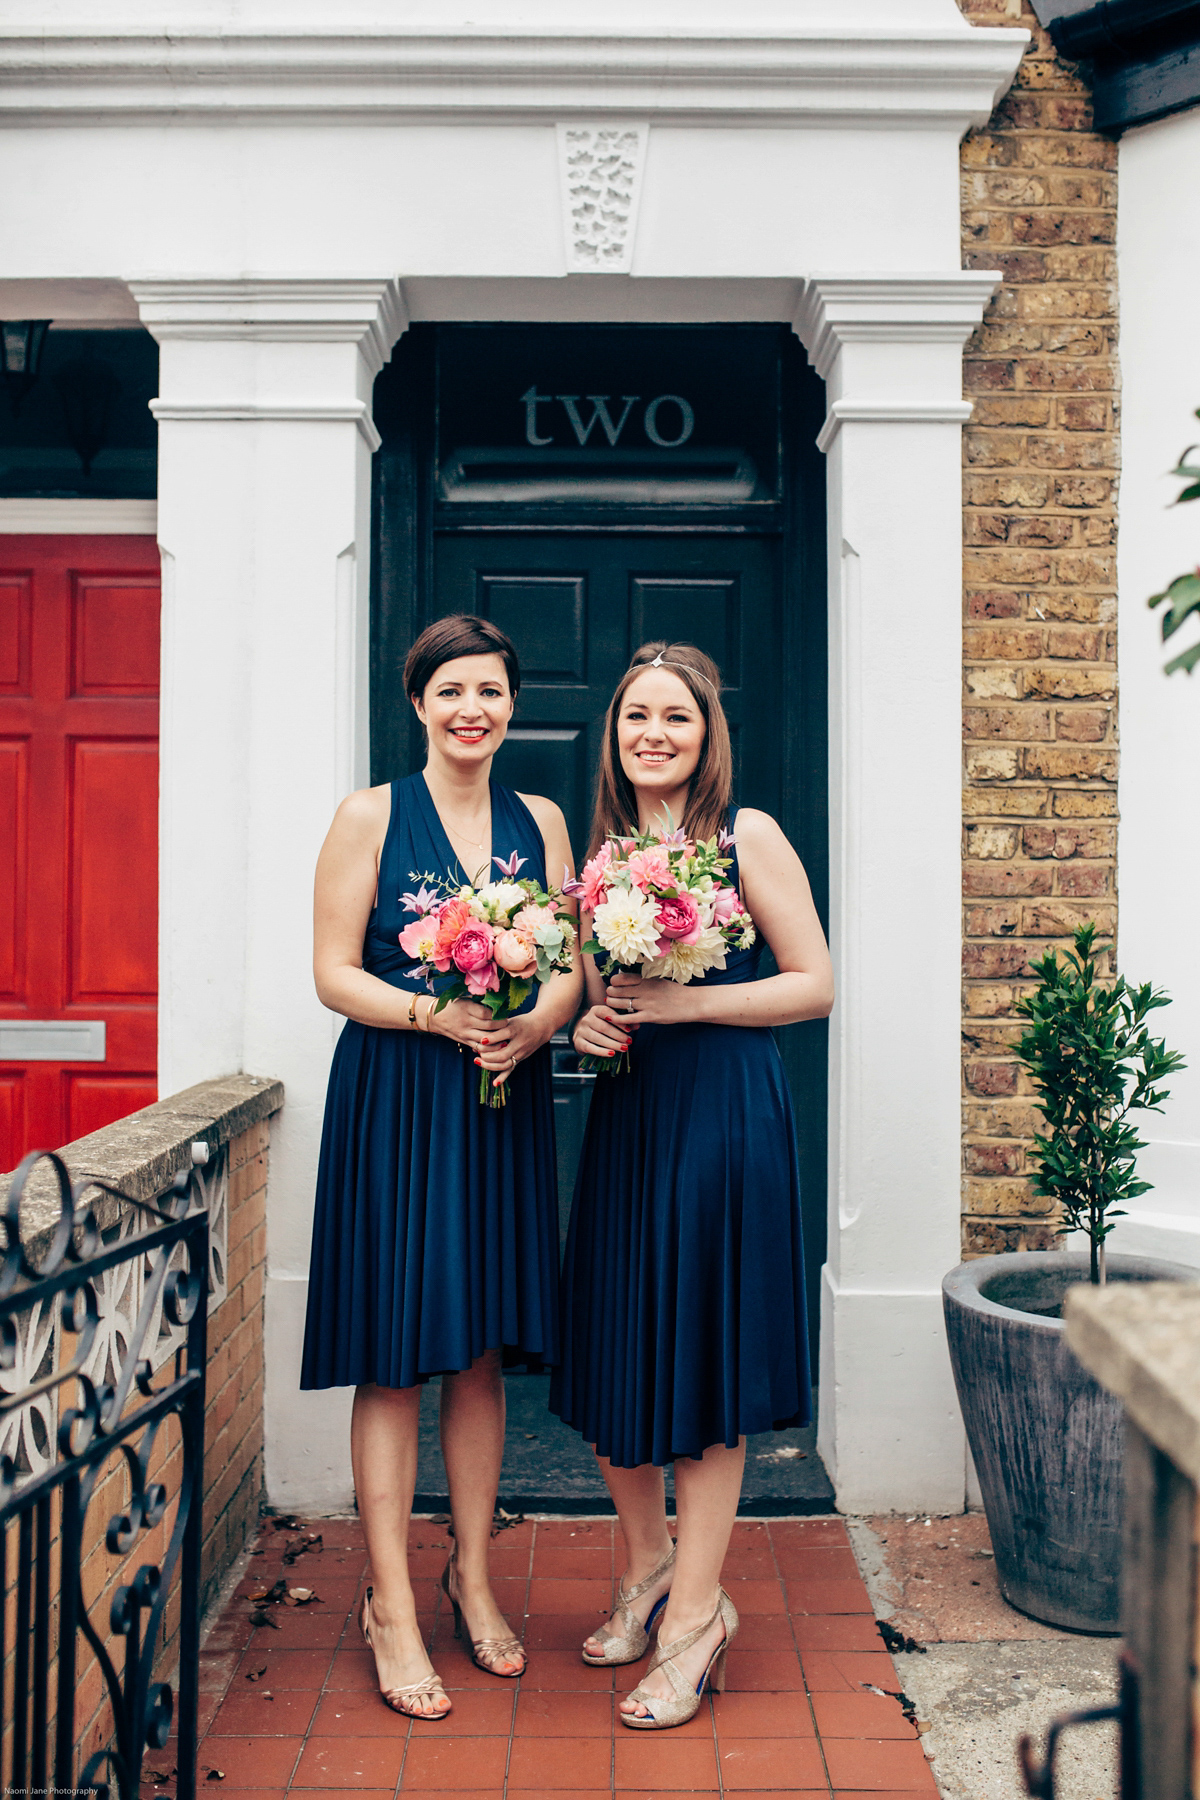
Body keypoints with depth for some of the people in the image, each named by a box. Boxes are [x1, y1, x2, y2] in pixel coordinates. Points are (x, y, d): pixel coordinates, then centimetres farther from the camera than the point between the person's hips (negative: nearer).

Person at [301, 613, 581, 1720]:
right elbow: (335, 973, -5)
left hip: (503, 1100, 4)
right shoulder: (372, 816, -1)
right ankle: (393, 1607, 15)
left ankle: (474, 1576, 29)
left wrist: (536, 1020, -13)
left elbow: (573, 964, 8)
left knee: (482, 1351, 12)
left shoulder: (540, 821, 10)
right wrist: (436, 1015, -20)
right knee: (396, 1358, 1)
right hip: (395, 1100, -3)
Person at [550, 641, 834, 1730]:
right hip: (625, 1117, 6)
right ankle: (649, 1565, 34)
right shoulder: (604, 849, 11)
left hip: (725, 1113, -5)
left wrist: (689, 1004, -16)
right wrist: (587, 1024, -2)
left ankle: (695, 1610, 17)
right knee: (612, 1349, 10)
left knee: (703, 1358, 2)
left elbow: (816, 986, -7)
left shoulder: (747, 836, -5)